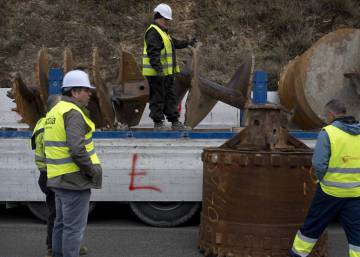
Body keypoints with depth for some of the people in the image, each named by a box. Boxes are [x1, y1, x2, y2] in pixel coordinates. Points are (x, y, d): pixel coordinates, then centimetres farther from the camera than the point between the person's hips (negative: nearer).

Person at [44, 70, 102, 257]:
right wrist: (93, 170, -14)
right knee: (74, 227, -5)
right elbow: (76, 148, -26)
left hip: (59, 178, 10)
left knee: (62, 223, 17)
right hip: (75, 178, -10)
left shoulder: (54, 111, 15)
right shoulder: (73, 112, -16)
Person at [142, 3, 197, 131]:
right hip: (156, 73, -11)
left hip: (167, 72, 11)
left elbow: (174, 43, 34)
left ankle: (174, 121, 19)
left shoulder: (163, 32, 19)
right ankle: (158, 123, 4)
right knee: (157, 98, -3)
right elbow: (153, 53, -24)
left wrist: (187, 43, 31)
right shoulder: (153, 32, -15)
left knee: (170, 97, 13)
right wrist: (158, 69, -30)